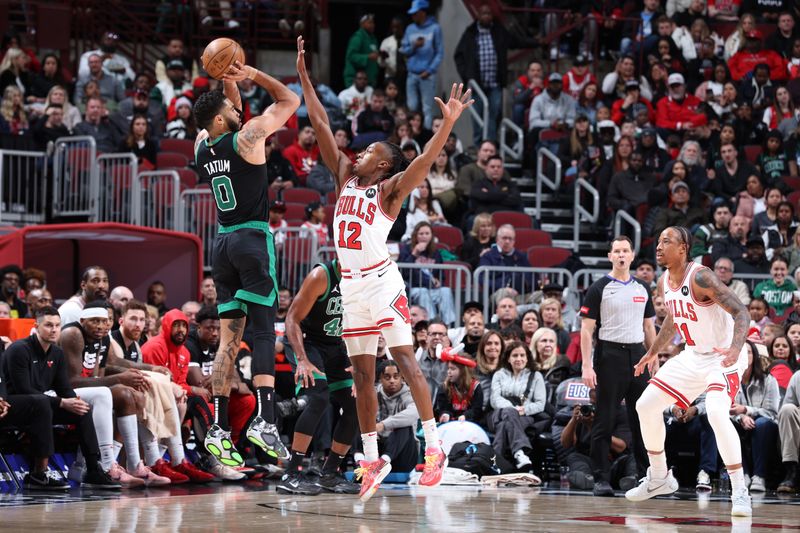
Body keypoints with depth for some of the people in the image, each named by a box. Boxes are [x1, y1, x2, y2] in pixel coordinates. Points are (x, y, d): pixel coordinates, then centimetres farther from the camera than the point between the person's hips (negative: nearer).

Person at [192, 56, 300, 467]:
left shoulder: (202, 145, 8)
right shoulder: (247, 136, -9)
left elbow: (231, 113, 29)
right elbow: (290, 99, 1)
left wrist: (229, 82, 14)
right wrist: (252, 74, 2)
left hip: (223, 244, 6)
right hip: (253, 239, -6)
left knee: (229, 338, 6)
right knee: (263, 331, -9)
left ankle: (219, 429, 1)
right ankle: (264, 419, -22)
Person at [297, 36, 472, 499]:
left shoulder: (390, 188, -2)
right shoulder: (345, 176, 14)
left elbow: (425, 160, -19)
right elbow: (321, 125, 14)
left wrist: (449, 123, -33)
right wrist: (304, 76, 12)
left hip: (381, 282, -7)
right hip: (351, 285, 7)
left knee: (406, 362, -10)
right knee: (362, 374, 7)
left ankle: (434, 448, -10)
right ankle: (373, 460, 12)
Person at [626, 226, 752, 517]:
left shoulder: (700, 277, -24)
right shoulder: (664, 283, 2)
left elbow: (741, 312, -30)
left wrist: (735, 348, -46)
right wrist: (653, 352, 26)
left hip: (723, 356, -9)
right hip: (693, 356, 9)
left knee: (716, 413, -31)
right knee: (646, 406, 7)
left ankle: (739, 491, -22)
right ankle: (659, 477, 25)